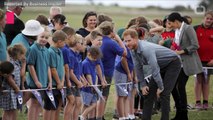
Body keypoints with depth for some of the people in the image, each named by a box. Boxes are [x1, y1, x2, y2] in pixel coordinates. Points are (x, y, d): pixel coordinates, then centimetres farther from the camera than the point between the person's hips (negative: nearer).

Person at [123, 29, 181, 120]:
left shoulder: (146, 49, -35)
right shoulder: (133, 50, -8)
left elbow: (155, 69, -31)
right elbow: (138, 68, 2)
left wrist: (160, 87, -24)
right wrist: (143, 84, -1)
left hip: (172, 64, -9)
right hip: (161, 66, 9)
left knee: (164, 94, -16)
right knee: (148, 91, 3)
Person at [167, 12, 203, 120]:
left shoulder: (188, 29, -12)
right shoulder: (177, 30, 12)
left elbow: (195, 46, -16)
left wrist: (181, 51, -18)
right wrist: (174, 49, 5)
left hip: (187, 62, -8)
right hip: (178, 62, 8)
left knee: (180, 86, -8)